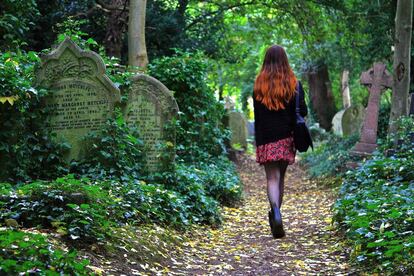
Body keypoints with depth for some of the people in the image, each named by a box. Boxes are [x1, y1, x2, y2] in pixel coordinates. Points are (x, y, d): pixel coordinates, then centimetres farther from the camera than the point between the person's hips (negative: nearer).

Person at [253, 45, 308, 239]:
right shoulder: (293, 83, 0)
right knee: (280, 177, 14)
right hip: (286, 137, 1)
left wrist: (258, 142, 7)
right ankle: (275, 215, 21)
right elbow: (302, 112, -2)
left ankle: (276, 213, -26)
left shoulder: (259, 84, 0)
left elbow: (257, 115, 2)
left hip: (266, 138, -1)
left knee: (272, 178, -4)